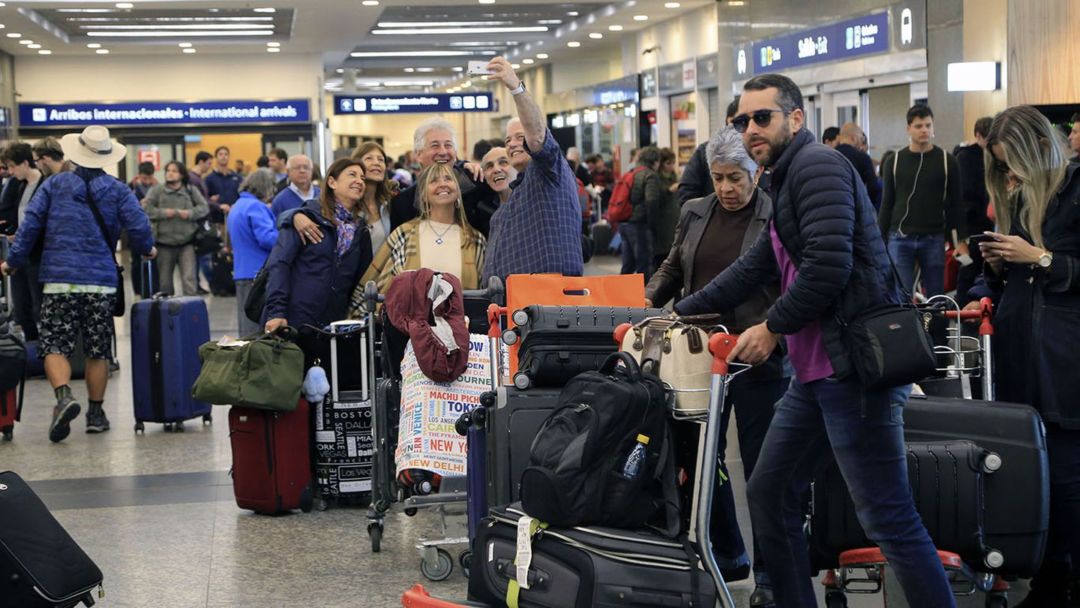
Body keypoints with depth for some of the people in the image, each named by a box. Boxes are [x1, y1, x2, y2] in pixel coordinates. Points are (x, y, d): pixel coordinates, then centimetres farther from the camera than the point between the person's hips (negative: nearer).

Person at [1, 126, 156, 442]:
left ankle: (64, 395, -24)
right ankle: (96, 413, 14)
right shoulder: (117, 190, 3)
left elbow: (30, 224, -1)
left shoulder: (54, 185, 4)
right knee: (98, 349, 9)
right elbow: (138, 226, -5)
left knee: (55, 345, 1)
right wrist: (147, 249, 15)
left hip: (60, 279, -1)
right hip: (102, 281, 1)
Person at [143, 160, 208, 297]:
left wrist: (190, 213, -14)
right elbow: (147, 209, -5)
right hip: (164, 243, 1)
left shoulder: (191, 190, 7)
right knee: (165, 280, 9)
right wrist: (163, 213, -15)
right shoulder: (156, 191, 4)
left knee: (189, 278, -12)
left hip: (186, 242, -1)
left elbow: (204, 208, 2)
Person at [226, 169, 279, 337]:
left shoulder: (237, 206, 18)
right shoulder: (256, 207, -14)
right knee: (257, 331, -8)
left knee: (246, 327, 13)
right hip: (258, 274, -9)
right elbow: (267, 238, -23)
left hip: (241, 273, 9)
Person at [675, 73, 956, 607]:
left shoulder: (817, 164, -10)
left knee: (888, 521, -9)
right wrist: (676, 315, 29)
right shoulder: (787, 182, 21)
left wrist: (772, 328, -9)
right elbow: (752, 271, 28)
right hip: (815, 373, 11)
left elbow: (828, 266, -21)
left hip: (854, 368, -11)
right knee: (769, 494, 16)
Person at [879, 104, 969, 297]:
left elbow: (956, 204, 4)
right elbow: (887, 204, 8)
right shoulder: (895, 161, 4)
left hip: (933, 240, 0)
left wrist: (962, 240, -2)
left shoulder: (947, 161, 3)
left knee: (936, 296, 6)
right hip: (900, 239, 0)